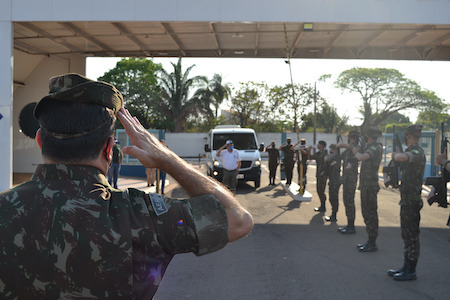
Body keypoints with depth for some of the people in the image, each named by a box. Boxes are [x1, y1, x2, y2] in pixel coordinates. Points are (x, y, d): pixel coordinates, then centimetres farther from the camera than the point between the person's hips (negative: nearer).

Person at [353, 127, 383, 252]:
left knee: (371, 213, -4)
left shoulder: (376, 148, -15)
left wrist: (356, 152, -11)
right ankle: (370, 240, 23)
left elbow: (361, 157, -30)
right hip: (365, 185, 10)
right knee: (366, 213, 15)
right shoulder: (371, 147, 15)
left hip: (370, 185, -10)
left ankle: (372, 244, 2)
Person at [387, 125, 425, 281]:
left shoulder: (417, 152, -18)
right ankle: (406, 266, 27)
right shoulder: (412, 151, 14)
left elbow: (400, 158, -36)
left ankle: (411, 271, 7)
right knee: (406, 235, 16)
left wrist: (396, 155, -16)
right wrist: (398, 155, 22)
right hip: (407, 199, 10)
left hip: (412, 200, -10)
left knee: (412, 236, -1)